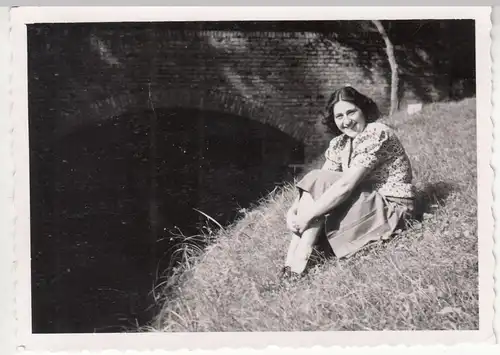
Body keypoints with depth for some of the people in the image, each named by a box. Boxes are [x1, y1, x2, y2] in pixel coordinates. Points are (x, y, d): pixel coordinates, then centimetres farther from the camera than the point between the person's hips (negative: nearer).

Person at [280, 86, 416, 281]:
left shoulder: (376, 134, -20)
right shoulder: (339, 143, 5)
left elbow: (345, 185, -27)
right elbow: (315, 183, -2)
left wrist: (306, 216, -27)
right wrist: (294, 210, -20)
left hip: (391, 207, -8)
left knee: (319, 183, -20)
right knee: (316, 186, -8)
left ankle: (297, 265, -20)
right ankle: (291, 264, -14)